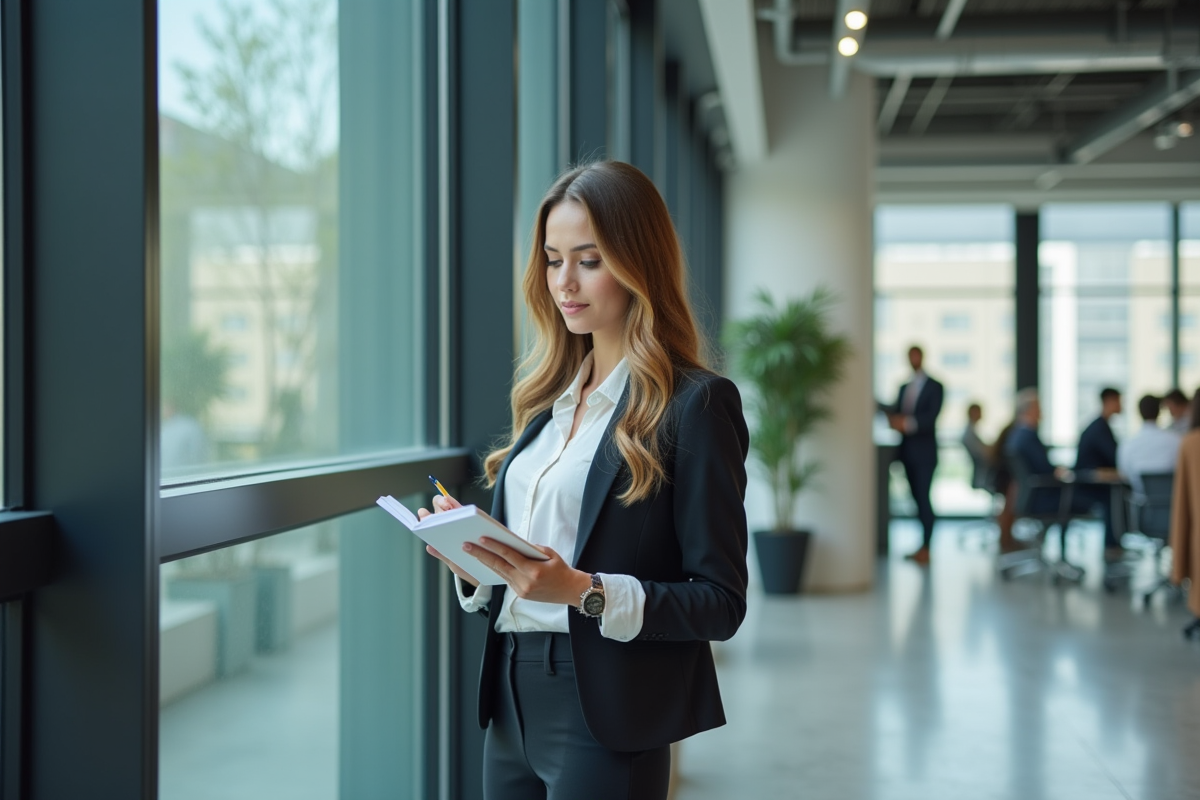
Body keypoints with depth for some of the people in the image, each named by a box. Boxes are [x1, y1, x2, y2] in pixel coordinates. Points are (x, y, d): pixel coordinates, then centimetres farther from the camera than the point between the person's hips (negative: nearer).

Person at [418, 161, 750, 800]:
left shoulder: (696, 403, -9)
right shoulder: (546, 397, 11)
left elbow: (720, 602, -12)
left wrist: (585, 592, -23)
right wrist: (469, 556, -4)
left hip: (604, 720, -6)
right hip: (511, 704, 6)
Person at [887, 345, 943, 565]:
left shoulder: (934, 386, -1)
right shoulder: (904, 387, 17)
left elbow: (931, 417, -13)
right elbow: (895, 413, 10)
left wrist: (909, 423, -27)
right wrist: (895, 420, -13)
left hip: (924, 451, -6)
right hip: (907, 450, 6)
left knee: (924, 497, -9)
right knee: (917, 498, 7)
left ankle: (926, 548, -9)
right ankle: (923, 545, 11)